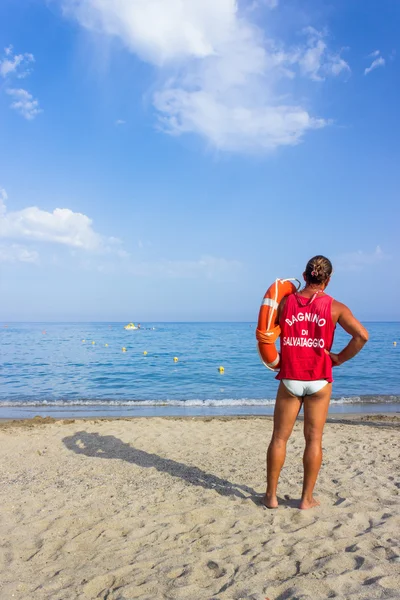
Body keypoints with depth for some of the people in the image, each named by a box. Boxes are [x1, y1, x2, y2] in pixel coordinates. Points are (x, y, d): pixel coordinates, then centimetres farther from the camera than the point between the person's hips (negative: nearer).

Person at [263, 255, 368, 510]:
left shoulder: (286, 302, 0)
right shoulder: (335, 307, -4)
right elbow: (362, 335, -12)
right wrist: (339, 358, -3)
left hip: (290, 379, 1)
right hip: (319, 380, -1)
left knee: (279, 438, 10)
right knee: (314, 439, 10)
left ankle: (271, 496, 17)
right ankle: (307, 498, 17)